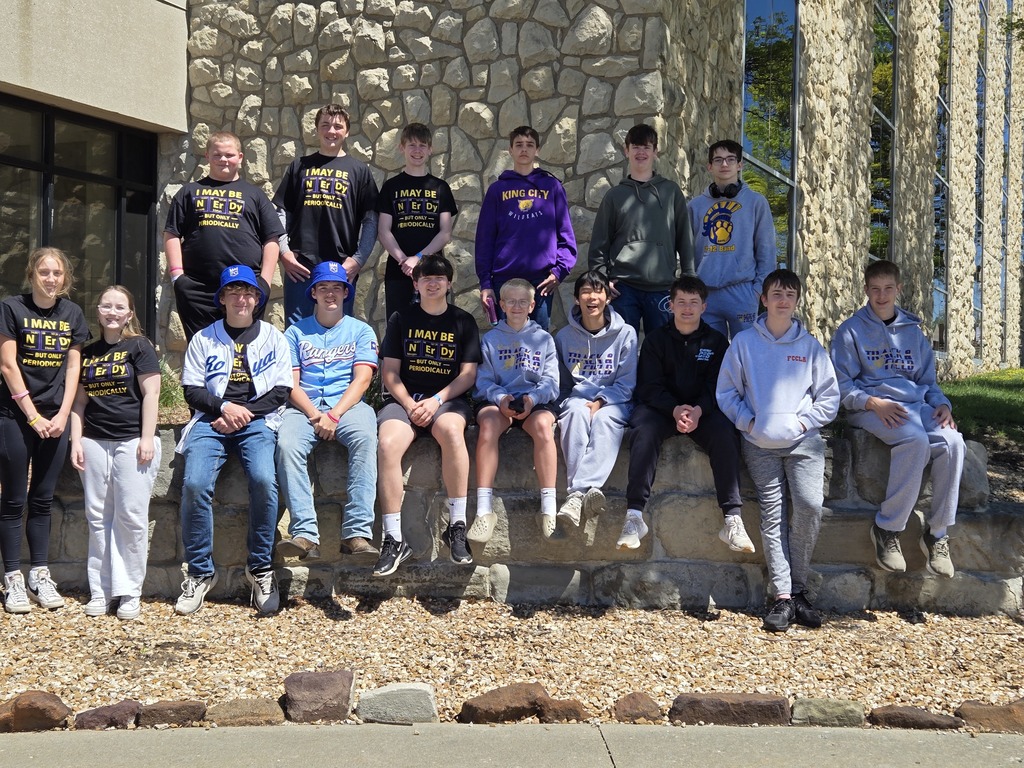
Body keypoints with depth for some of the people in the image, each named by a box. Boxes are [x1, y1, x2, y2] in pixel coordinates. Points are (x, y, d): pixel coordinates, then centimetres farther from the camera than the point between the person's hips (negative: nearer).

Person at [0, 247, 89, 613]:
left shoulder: (72, 314, 8)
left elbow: (73, 367, 7)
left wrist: (62, 415, -3)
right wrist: (33, 416, -11)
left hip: (55, 420, 4)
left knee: (43, 500, 9)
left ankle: (40, 576, 14)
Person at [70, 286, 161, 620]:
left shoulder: (139, 346, 0)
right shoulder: (88, 352, 15)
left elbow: (151, 393, -6)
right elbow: (79, 401, 15)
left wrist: (147, 438, -12)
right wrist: (76, 441, 6)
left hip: (132, 441, -5)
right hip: (95, 443, 5)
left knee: (131, 517, -5)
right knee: (98, 518, 4)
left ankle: (129, 592, 2)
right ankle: (100, 591, 10)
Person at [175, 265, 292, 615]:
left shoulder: (273, 337, 16)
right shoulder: (204, 338, 17)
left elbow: (280, 392, 7)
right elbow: (192, 391, 9)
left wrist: (244, 414, -7)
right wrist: (224, 407, -9)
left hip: (257, 421, -1)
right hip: (211, 420, 1)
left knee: (264, 480, -31)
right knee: (195, 484, -26)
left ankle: (261, 568, -15)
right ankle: (200, 573, -13)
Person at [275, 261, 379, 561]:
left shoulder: (360, 331, 16)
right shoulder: (297, 332, 18)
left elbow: (362, 379, 2)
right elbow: (291, 383, 8)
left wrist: (334, 415, -13)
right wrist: (314, 415, -11)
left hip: (347, 404, -1)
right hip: (304, 407, 1)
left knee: (365, 437, -36)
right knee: (287, 444, -33)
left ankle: (357, 533, -41)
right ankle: (305, 534, -39)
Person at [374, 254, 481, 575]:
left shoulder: (463, 321, 12)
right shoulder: (401, 319, 13)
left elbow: (468, 373, 5)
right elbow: (389, 372, 7)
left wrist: (436, 400, -11)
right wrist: (409, 405, -9)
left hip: (448, 399, -1)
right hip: (403, 398, 1)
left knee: (451, 430, -38)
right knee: (387, 444, -33)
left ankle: (456, 527, -31)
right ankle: (394, 540, -28)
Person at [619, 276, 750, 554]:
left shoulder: (716, 341, 9)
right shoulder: (656, 340, 8)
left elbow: (717, 386, 0)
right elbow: (649, 386, -2)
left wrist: (698, 410, -22)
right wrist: (675, 409, -23)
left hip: (704, 411, 1)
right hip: (661, 408, -1)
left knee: (725, 432, -31)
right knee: (643, 429, -33)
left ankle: (732, 519, -32)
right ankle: (634, 514, -38)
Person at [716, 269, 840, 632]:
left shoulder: (810, 346, 9)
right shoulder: (744, 342, 7)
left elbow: (830, 396, 10)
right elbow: (726, 391, 8)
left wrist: (803, 421, -3)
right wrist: (748, 421, -5)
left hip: (804, 442, 0)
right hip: (760, 445, 0)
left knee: (809, 505, -18)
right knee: (772, 516, -6)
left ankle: (798, 589, -5)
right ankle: (783, 597, -6)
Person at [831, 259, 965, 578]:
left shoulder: (913, 331, 19)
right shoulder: (852, 331, 5)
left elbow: (928, 379, 22)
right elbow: (843, 385, 0)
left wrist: (941, 404, 0)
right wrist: (874, 403, -17)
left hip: (917, 405, 4)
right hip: (871, 407, -4)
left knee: (952, 441, -28)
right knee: (916, 440, -36)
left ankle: (937, 533, -17)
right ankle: (887, 528, -23)